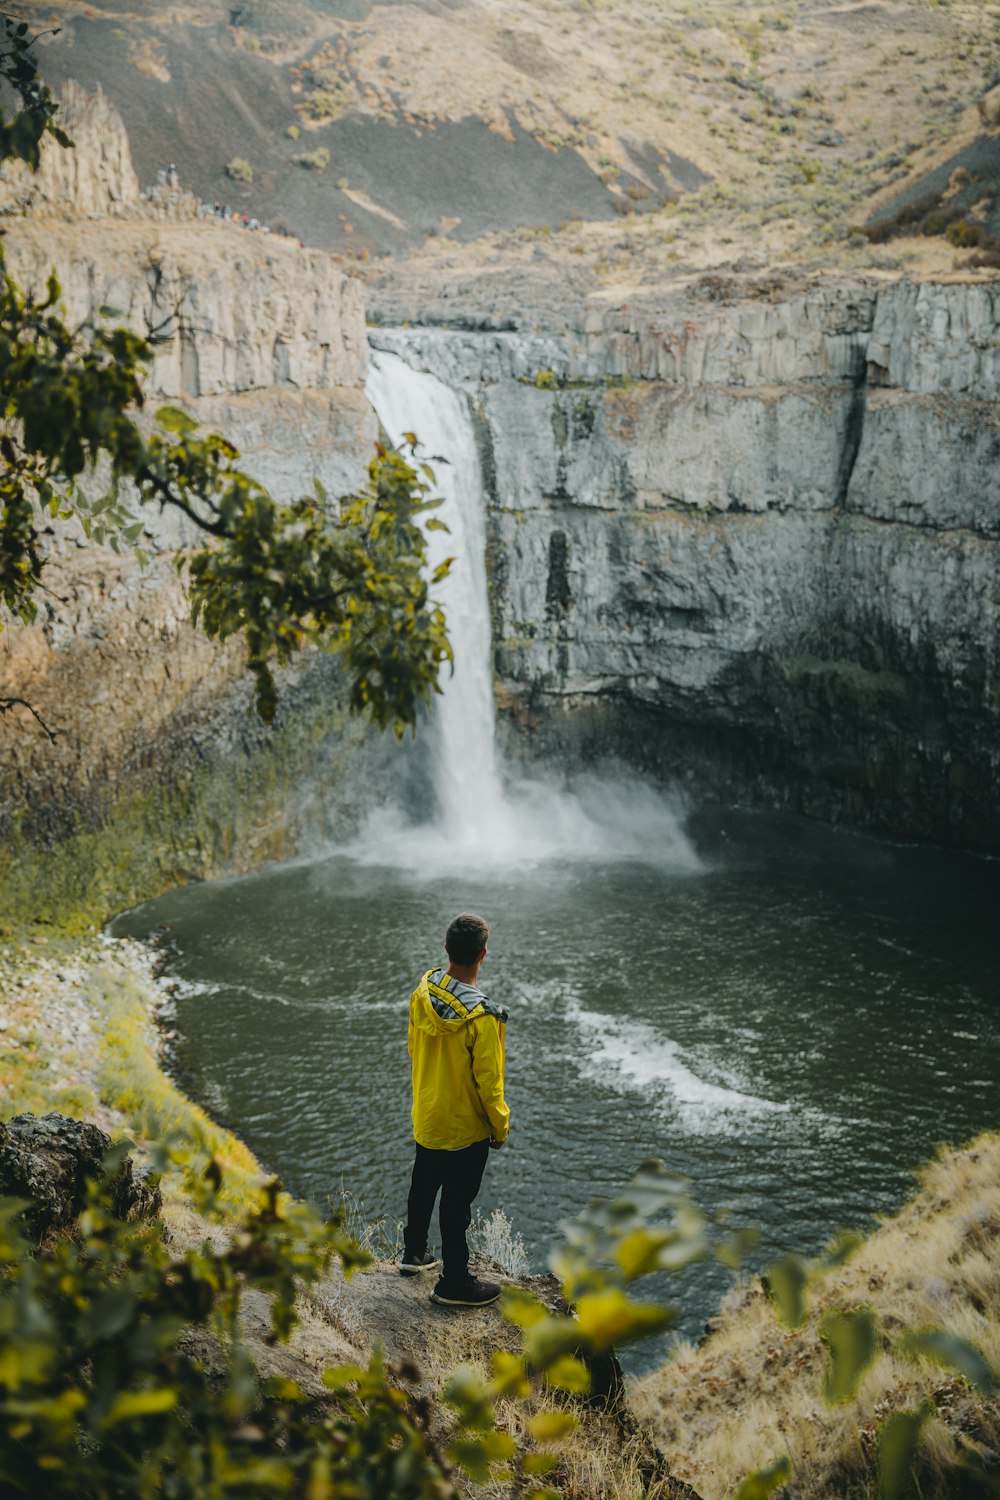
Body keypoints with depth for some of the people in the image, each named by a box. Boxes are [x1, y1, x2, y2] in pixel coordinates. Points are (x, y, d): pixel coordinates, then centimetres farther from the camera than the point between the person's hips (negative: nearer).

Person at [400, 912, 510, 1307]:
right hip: (464, 1127, -6)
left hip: (425, 1117, 7)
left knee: (423, 1186, 26)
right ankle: (454, 1283, 25)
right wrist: (500, 1127, -6)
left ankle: (414, 1253, 46)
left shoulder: (423, 992, -12)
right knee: (456, 1203, 9)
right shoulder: (482, 1017, -31)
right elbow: (488, 1082, -23)